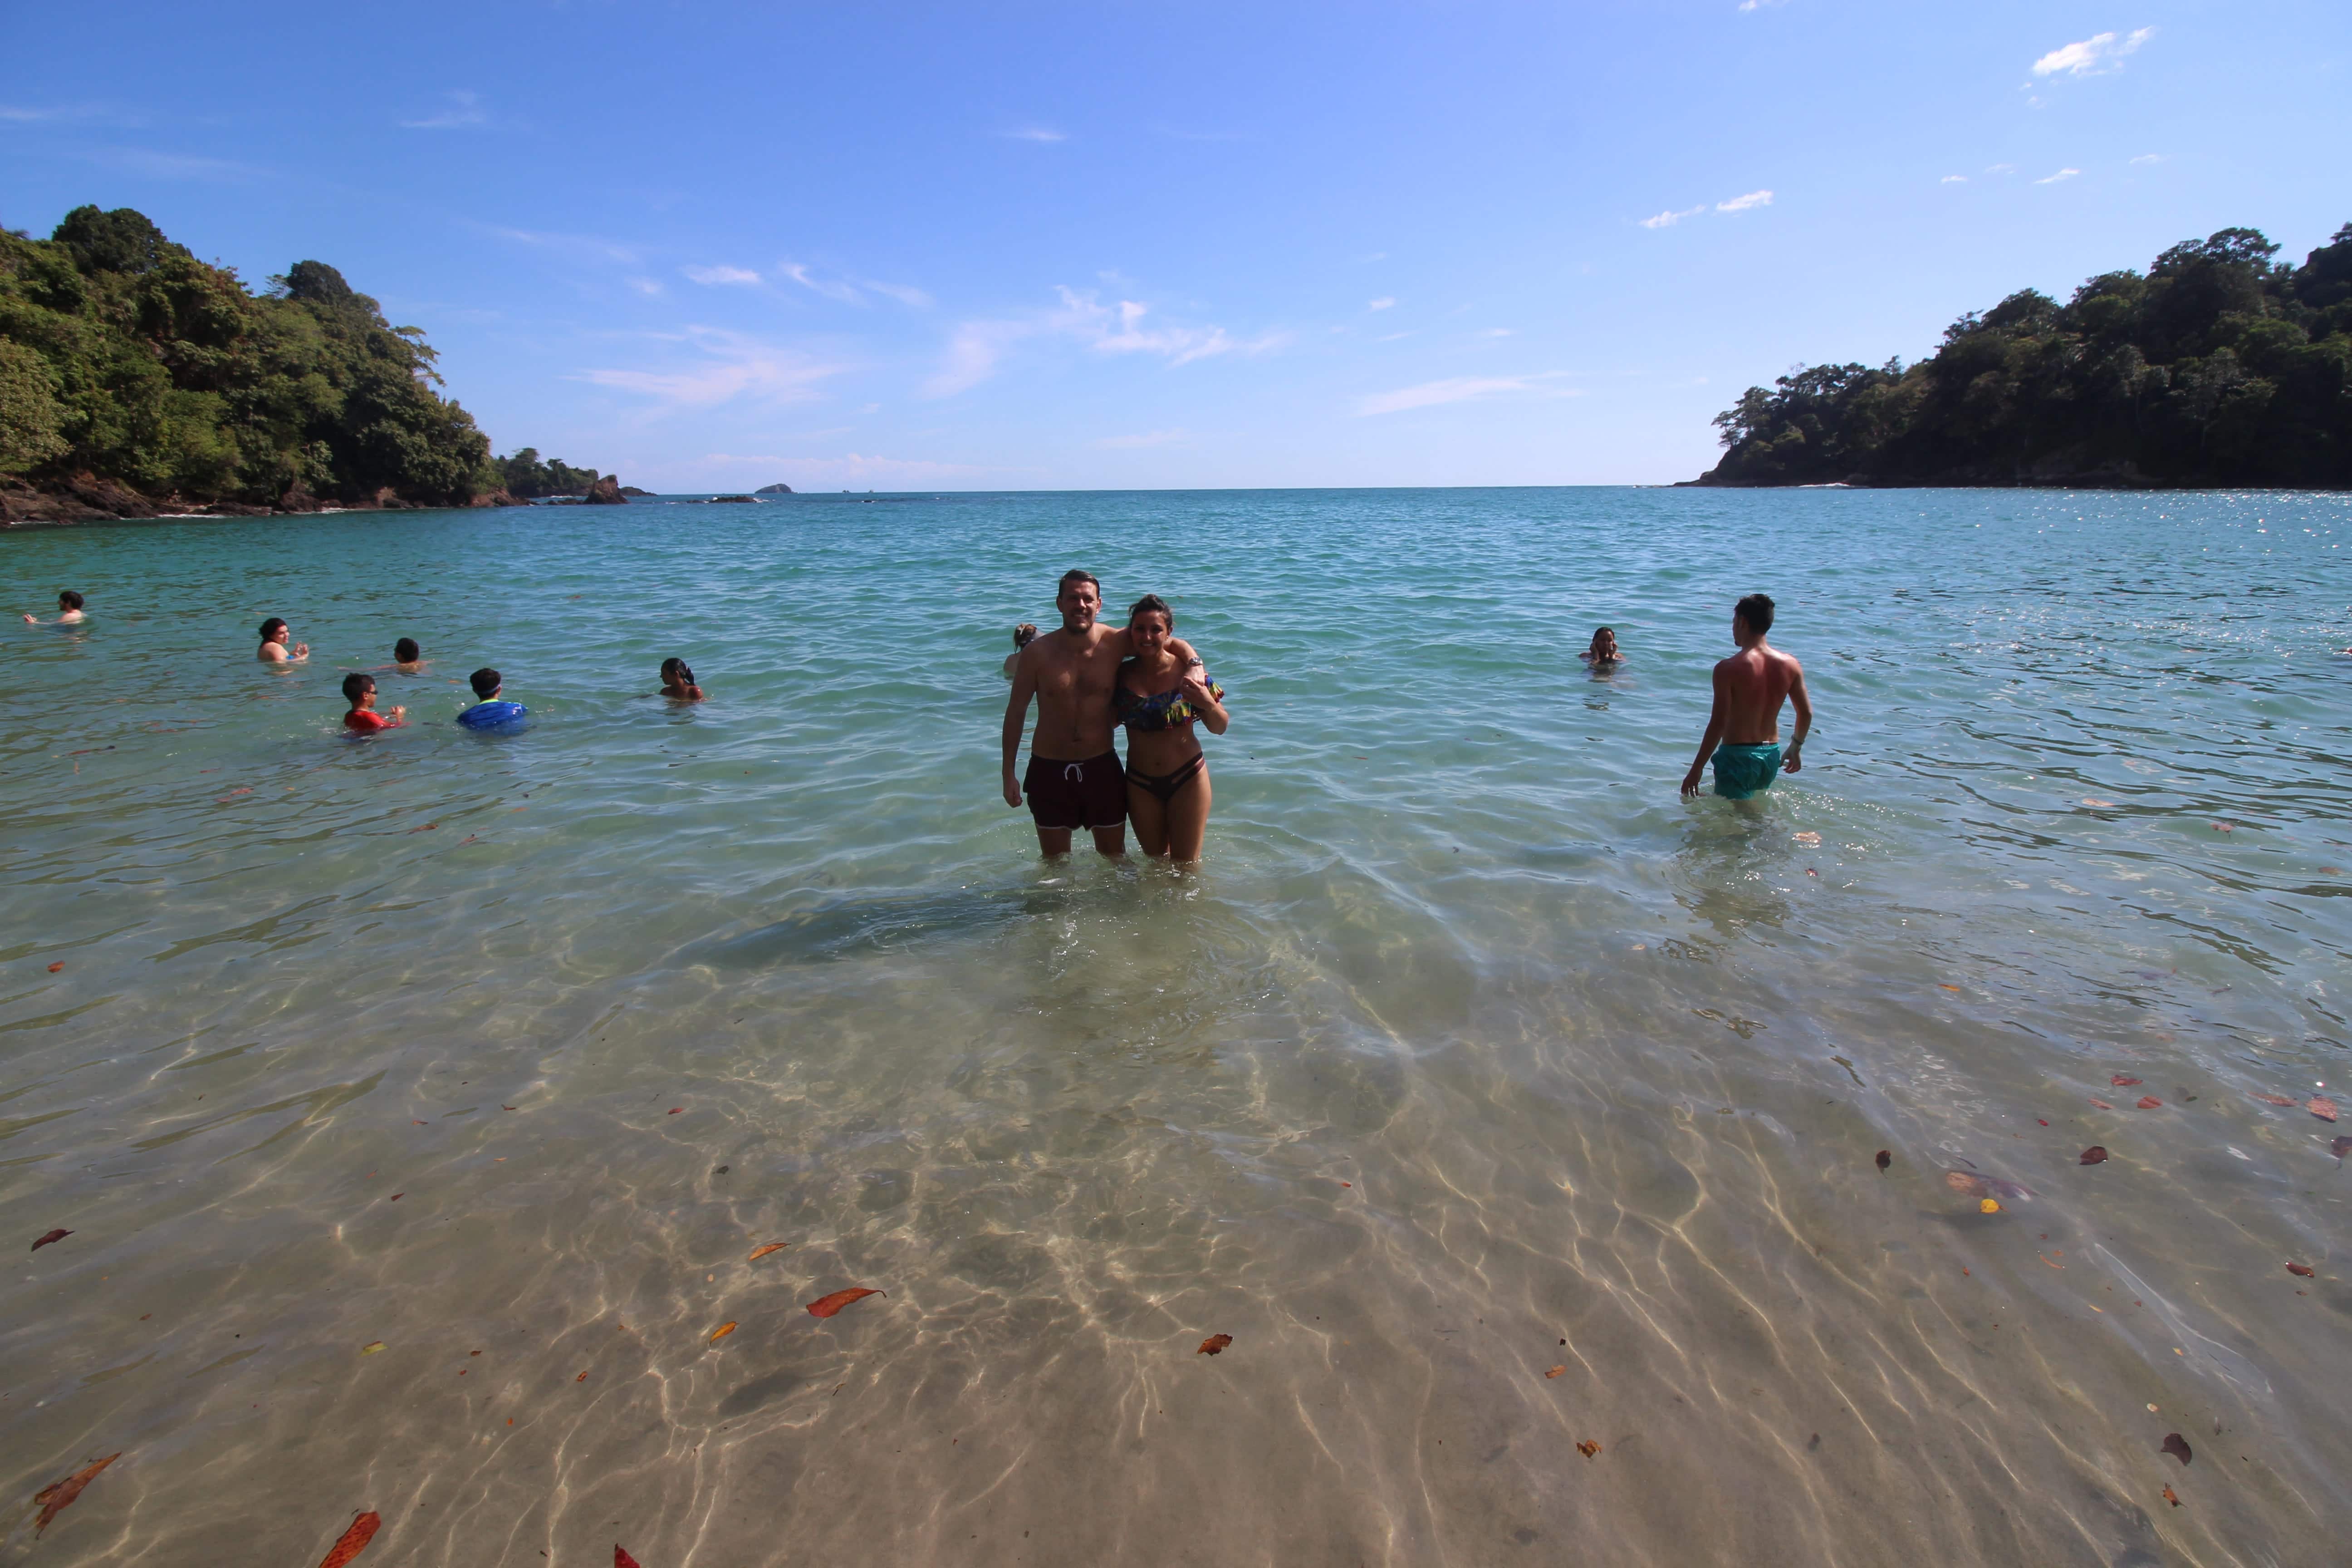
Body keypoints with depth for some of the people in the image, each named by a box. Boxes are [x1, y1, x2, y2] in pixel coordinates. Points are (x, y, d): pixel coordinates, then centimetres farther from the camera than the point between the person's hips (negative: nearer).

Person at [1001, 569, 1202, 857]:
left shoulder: (1117, 643, -7)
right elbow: (1016, 711, -1)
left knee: (1115, 858, 15)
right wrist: (1008, 774, -2)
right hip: (1049, 771, 0)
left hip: (1102, 768, 1)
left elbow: (1176, 644, 3)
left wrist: (1195, 667, -20)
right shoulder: (1037, 652, -8)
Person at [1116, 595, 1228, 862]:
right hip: (1140, 783, 2)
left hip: (1187, 779, -2)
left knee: (1186, 865, 8)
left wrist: (1208, 704, -26)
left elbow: (1219, 728, -5)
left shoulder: (1189, 670, -11)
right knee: (1155, 860, 19)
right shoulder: (1121, 674, -6)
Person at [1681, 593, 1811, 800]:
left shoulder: (1728, 669, -17)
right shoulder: (1790, 665, 0)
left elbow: (1718, 724, -19)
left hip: (1738, 756, -6)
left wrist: (1696, 770, -12)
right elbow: (1806, 713, 7)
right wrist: (1796, 747, 26)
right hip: (1771, 755, 6)